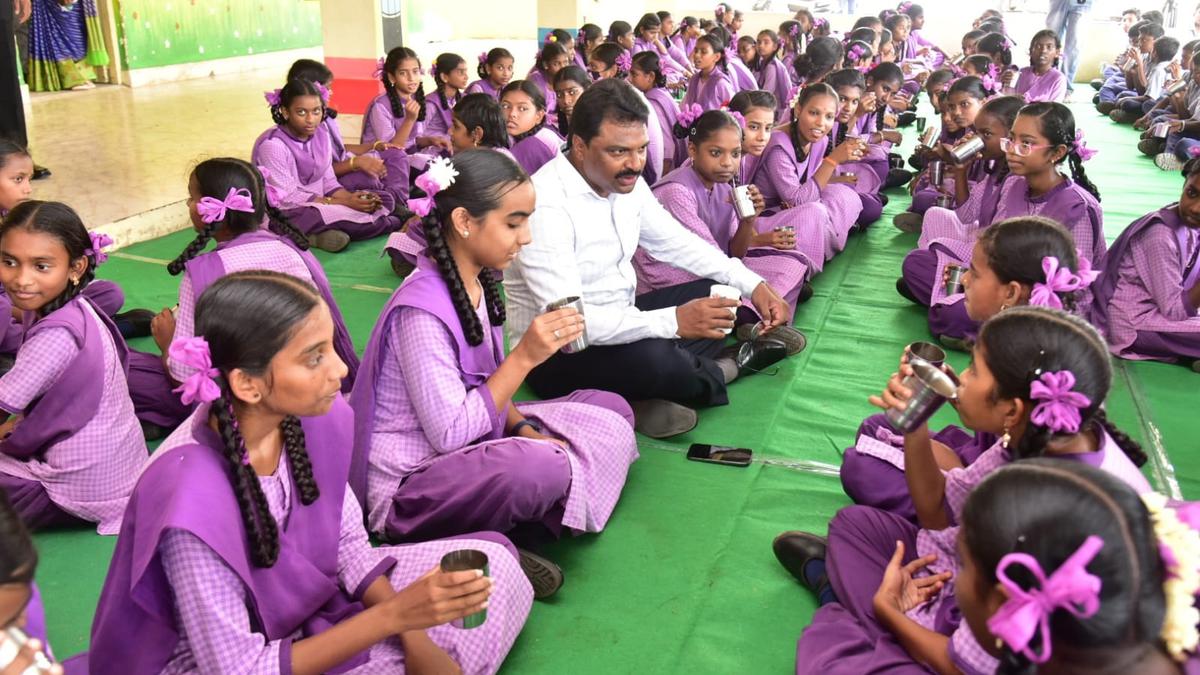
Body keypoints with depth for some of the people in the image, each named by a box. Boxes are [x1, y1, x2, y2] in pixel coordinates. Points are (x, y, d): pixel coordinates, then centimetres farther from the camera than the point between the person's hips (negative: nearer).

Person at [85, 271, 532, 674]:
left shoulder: (314, 418, -17)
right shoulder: (194, 501, -35)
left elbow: (348, 541, -2)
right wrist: (394, 613, -29)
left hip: (299, 609, 6)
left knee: (491, 563, 3)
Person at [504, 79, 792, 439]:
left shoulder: (626, 181, -1)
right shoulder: (546, 205, -27)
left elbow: (676, 242, 11)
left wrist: (753, 285, -2)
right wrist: (673, 322, -40)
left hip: (620, 322, 9)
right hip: (556, 354, -9)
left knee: (724, 296, 3)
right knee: (653, 358, -36)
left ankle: (648, 395, -16)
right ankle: (725, 369, -1)